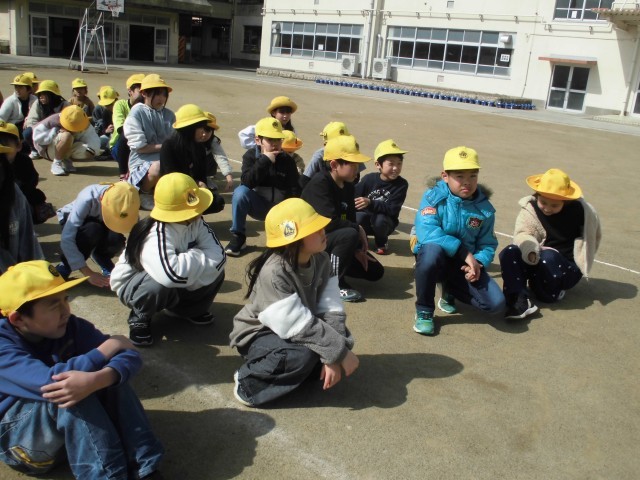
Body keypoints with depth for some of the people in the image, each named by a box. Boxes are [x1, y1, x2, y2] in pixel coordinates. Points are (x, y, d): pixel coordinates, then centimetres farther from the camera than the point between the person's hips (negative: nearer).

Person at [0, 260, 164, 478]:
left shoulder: (70, 326, -10)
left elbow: (129, 355, -20)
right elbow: (49, 382, -39)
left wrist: (96, 379, -43)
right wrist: (107, 349, -26)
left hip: (69, 428, 5)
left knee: (112, 376, -21)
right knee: (72, 398, -32)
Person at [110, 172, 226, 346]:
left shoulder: (196, 222, -15)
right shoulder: (156, 234, -37)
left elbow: (218, 255, -22)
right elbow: (171, 275, -52)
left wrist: (190, 262, -35)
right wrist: (196, 258, -33)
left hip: (177, 284, 6)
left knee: (215, 269, -15)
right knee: (162, 284, -39)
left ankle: (187, 309, 13)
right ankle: (139, 318, -4)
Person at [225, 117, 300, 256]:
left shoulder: (287, 160, -3)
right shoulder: (251, 155, -4)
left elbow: (295, 191, -8)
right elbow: (246, 182, -21)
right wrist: (264, 160, -25)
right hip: (258, 206, 0)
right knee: (241, 191, -31)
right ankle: (238, 237, -15)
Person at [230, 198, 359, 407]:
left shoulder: (321, 260, -11)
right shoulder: (274, 272, -32)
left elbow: (331, 309, -16)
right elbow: (299, 326, -34)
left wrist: (332, 359, -26)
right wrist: (340, 353, -29)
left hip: (291, 330, 7)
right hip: (258, 334, -7)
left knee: (341, 336, -13)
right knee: (303, 355, -33)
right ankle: (249, 381, -9)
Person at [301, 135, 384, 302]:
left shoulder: (348, 186, 3)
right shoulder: (319, 183, -23)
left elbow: (350, 219, 5)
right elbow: (330, 222, -32)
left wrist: (357, 249, -8)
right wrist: (359, 229, -19)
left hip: (334, 240, 8)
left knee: (375, 271, 7)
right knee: (350, 234, -36)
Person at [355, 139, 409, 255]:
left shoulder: (402, 184, -13)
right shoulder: (369, 179, -10)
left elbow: (392, 209, -23)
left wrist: (370, 203, -37)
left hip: (386, 221, -1)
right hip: (366, 222, 1)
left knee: (380, 219, -35)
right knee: (358, 217, -33)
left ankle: (381, 242, 0)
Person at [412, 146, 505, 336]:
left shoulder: (484, 208, -1)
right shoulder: (434, 197, -13)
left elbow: (487, 244, 2)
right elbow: (426, 232, -28)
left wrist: (478, 262, -22)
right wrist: (465, 252, -29)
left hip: (464, 265, 4)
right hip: (436, 257, -3)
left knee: (496, 303, -15)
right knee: (432, 249, -40)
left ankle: (450, 291, 18)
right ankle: (424, 311, -16)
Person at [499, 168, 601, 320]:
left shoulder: (578, 210, -5)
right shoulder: (530, 208, -5)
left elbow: (593, 236, 11)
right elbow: (523, 234, -18)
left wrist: (579, 260, 4)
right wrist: (530, 250, -40)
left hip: (567, 269, -2)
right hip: (536, 265, 2)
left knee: (548, 256, -35)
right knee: (508, 253, -26)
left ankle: (551, 291, -10)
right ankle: (519, 300, -39)